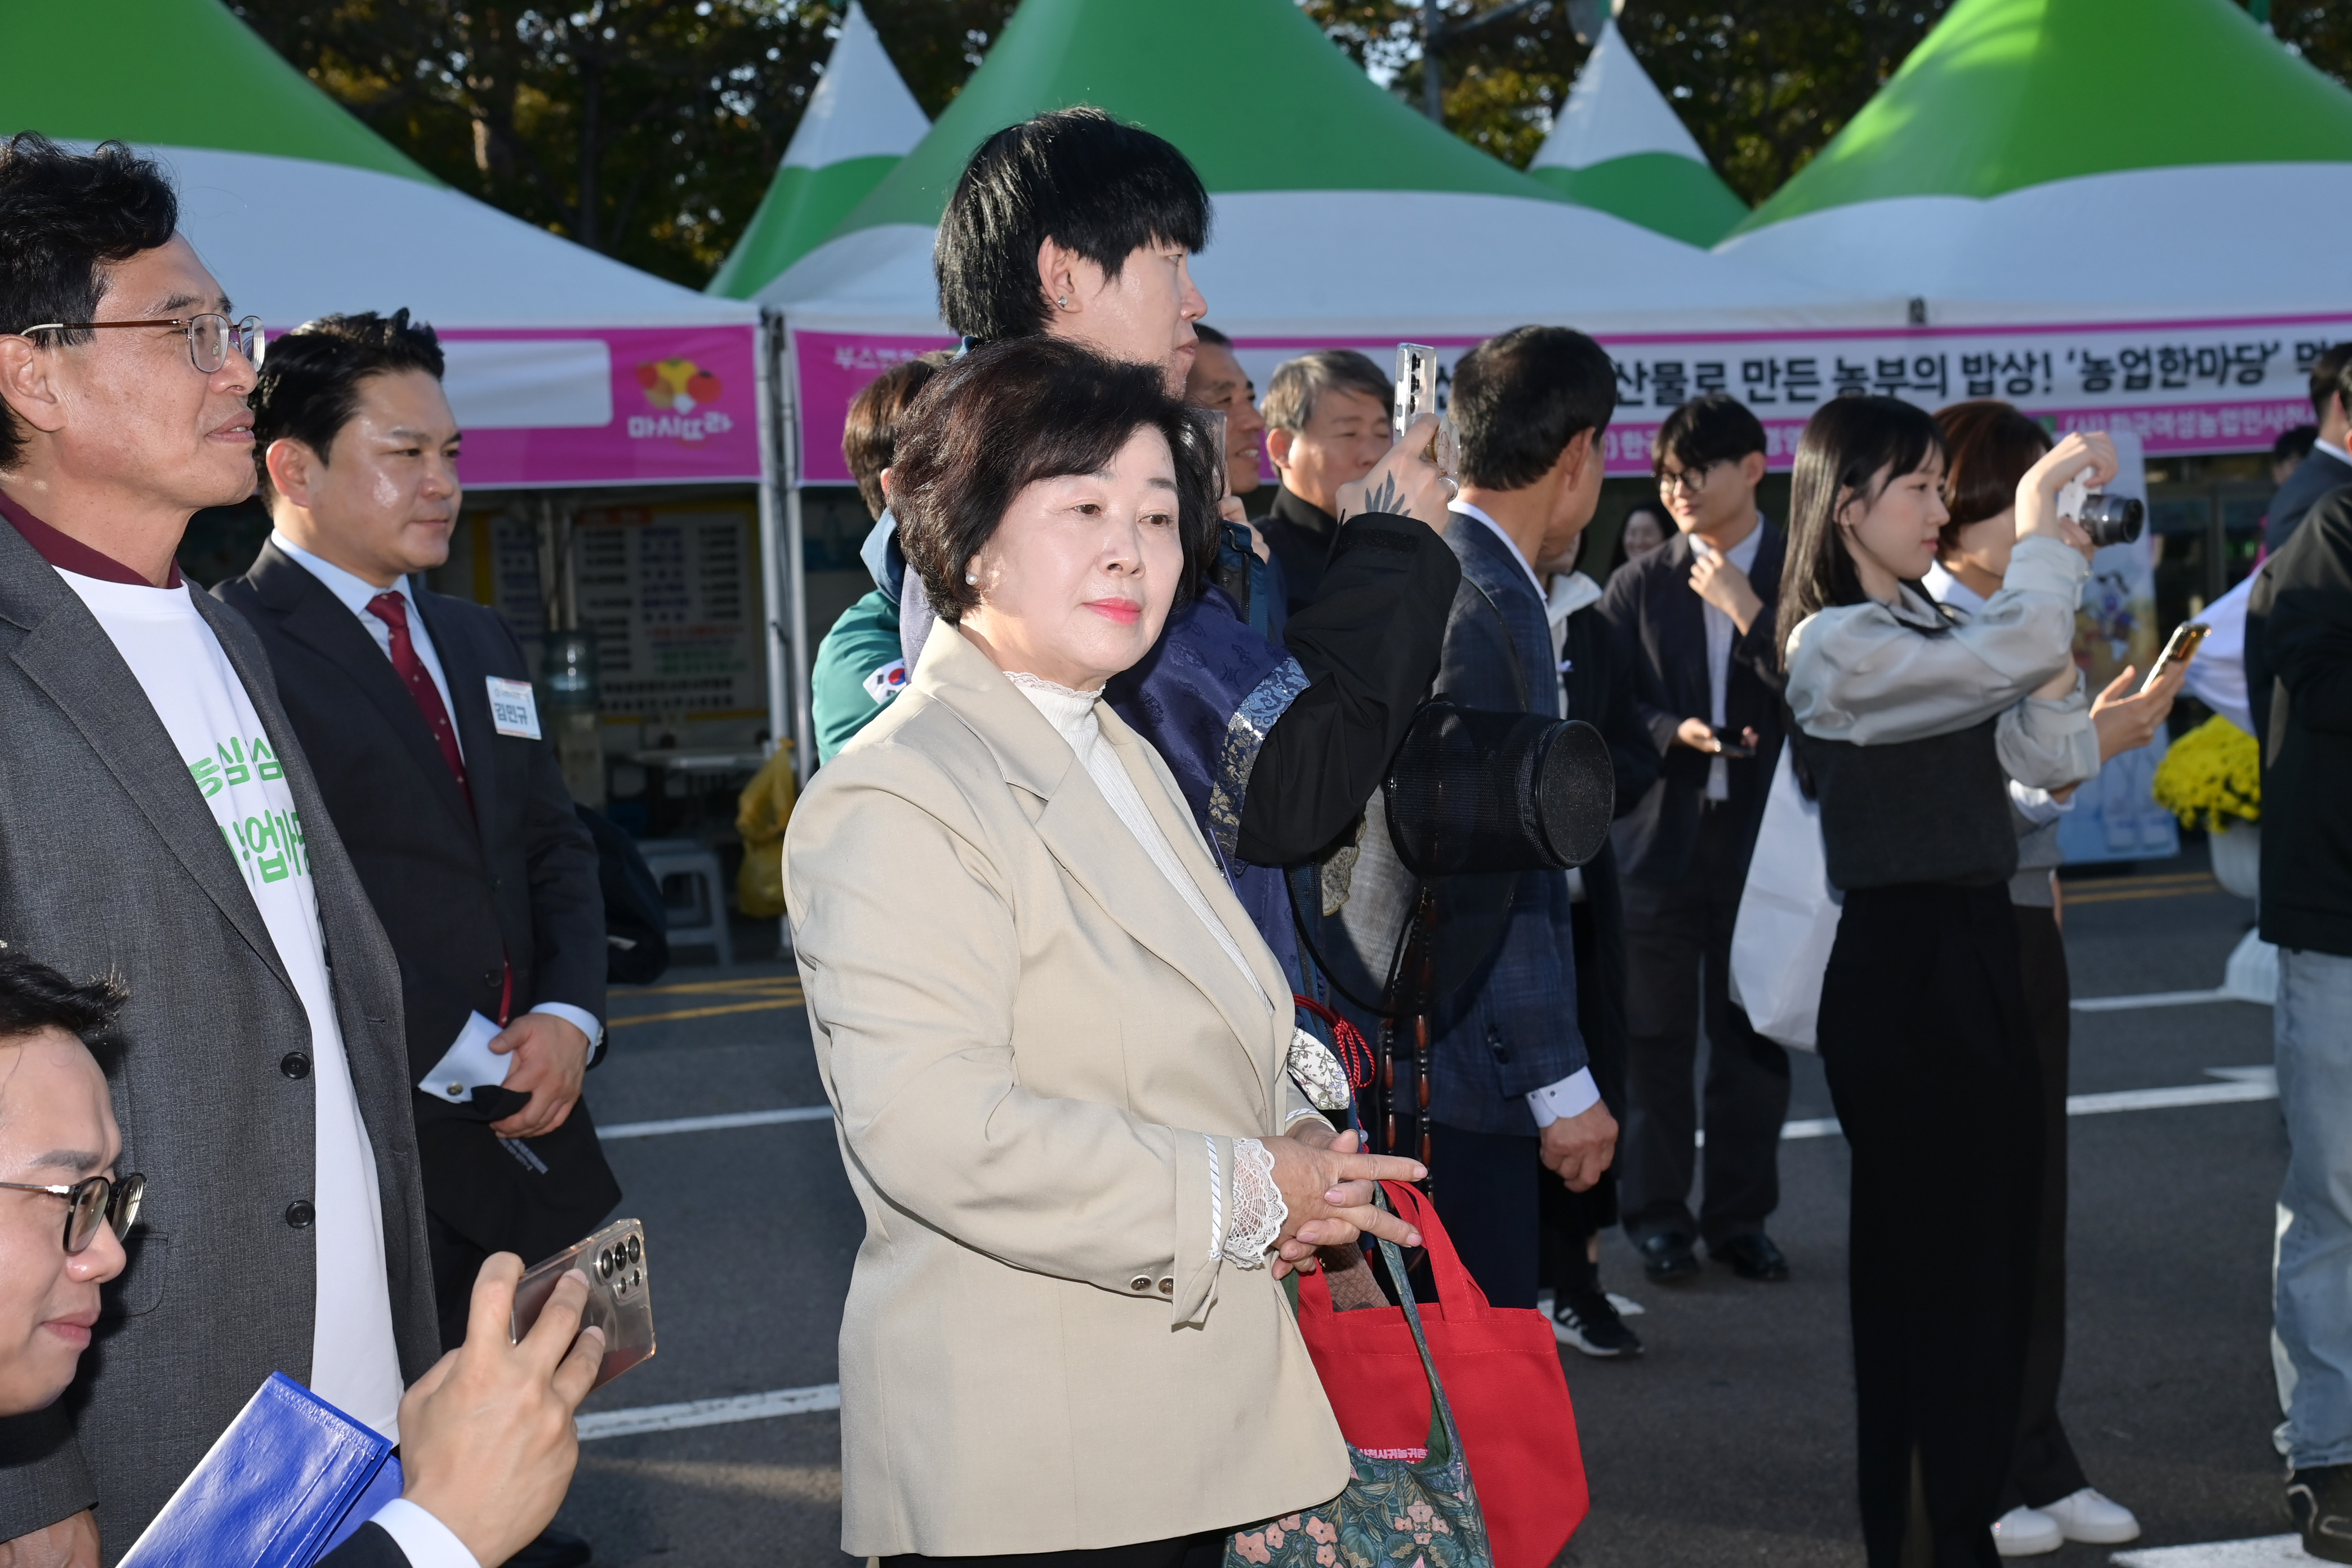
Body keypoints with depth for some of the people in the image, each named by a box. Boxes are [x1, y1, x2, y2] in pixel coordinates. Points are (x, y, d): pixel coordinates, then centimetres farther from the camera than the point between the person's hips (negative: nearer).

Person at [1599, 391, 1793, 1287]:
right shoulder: (1639, 586, 6)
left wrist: (1749, 611, -15)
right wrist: (1675, 733, -16)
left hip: (1764, 837, -1)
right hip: (1659, 835, 1)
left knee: (1753, 1038, 7)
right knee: (1655, 1037, 4)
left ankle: (1739, 1217, 18)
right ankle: (1658, 1215, 15)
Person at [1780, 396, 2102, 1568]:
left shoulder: (1936, 631, 13)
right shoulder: (1837, 645, -13)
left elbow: (2048, 762, 5)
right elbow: (2008, 659, -27)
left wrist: (2053, 640, -6)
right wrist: (2040, 515, -15)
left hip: (1980, 953, 9)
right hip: (1901, 964, -9)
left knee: (1996, 1250, 13)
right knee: (1926, 1262, 0)